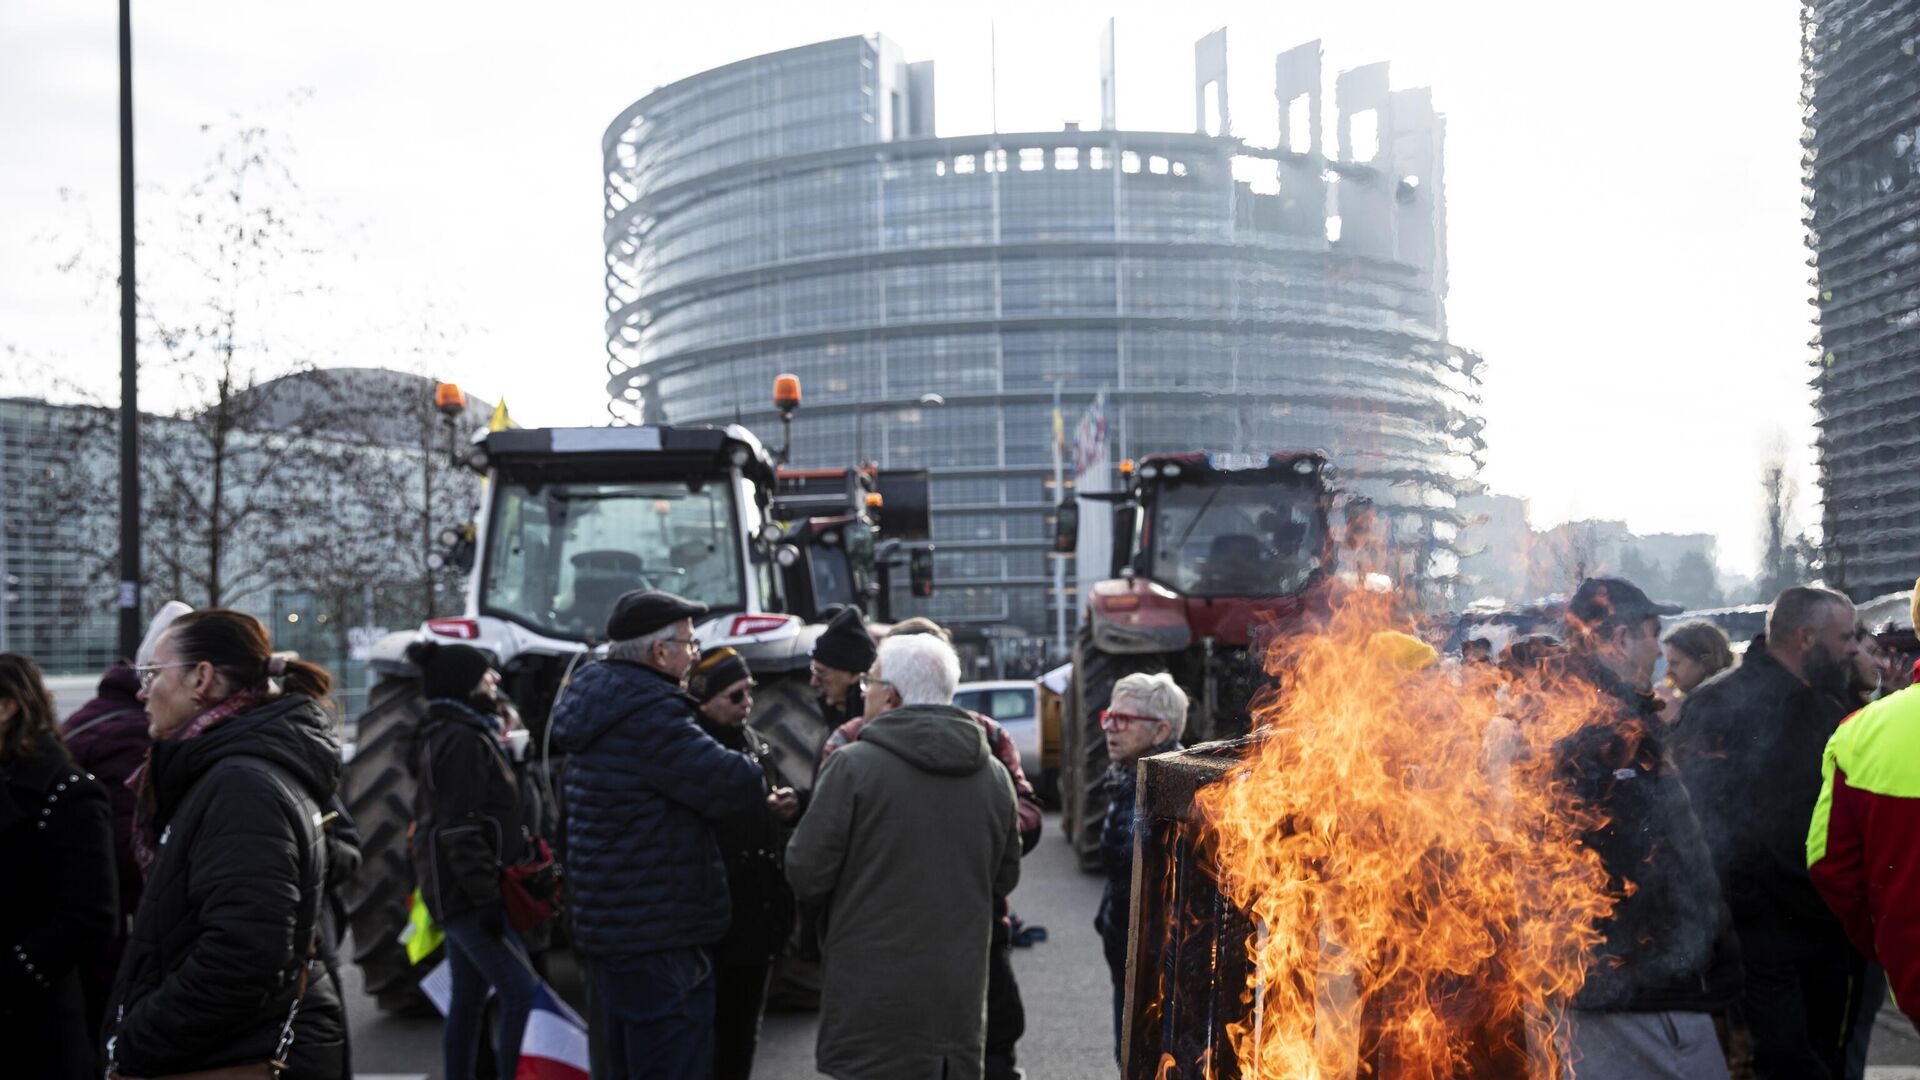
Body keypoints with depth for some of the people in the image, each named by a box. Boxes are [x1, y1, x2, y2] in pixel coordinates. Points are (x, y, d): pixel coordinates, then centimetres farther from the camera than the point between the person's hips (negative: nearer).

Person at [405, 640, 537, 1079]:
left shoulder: (446, 734, 16)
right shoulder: (463, 739, -15)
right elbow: (460, 831, -22)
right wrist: (486, 896, -22)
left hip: (456, 889, 10)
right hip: (468, 892, -10)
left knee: (468, 999, 12)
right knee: (522, 993, -11)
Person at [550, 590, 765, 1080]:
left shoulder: (594, 703, 12)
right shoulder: (650, 714, -20)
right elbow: (731, 783, -22)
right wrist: (766, 770, 1)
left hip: (608, 928, 10)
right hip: (659, 936, -10)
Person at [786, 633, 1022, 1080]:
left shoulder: (852, 765, -12)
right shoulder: (994, 776, 5)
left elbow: (806, 874, -11)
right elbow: (1005, 878, 13)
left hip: (873, 997, -5)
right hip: (960, 994, 5)